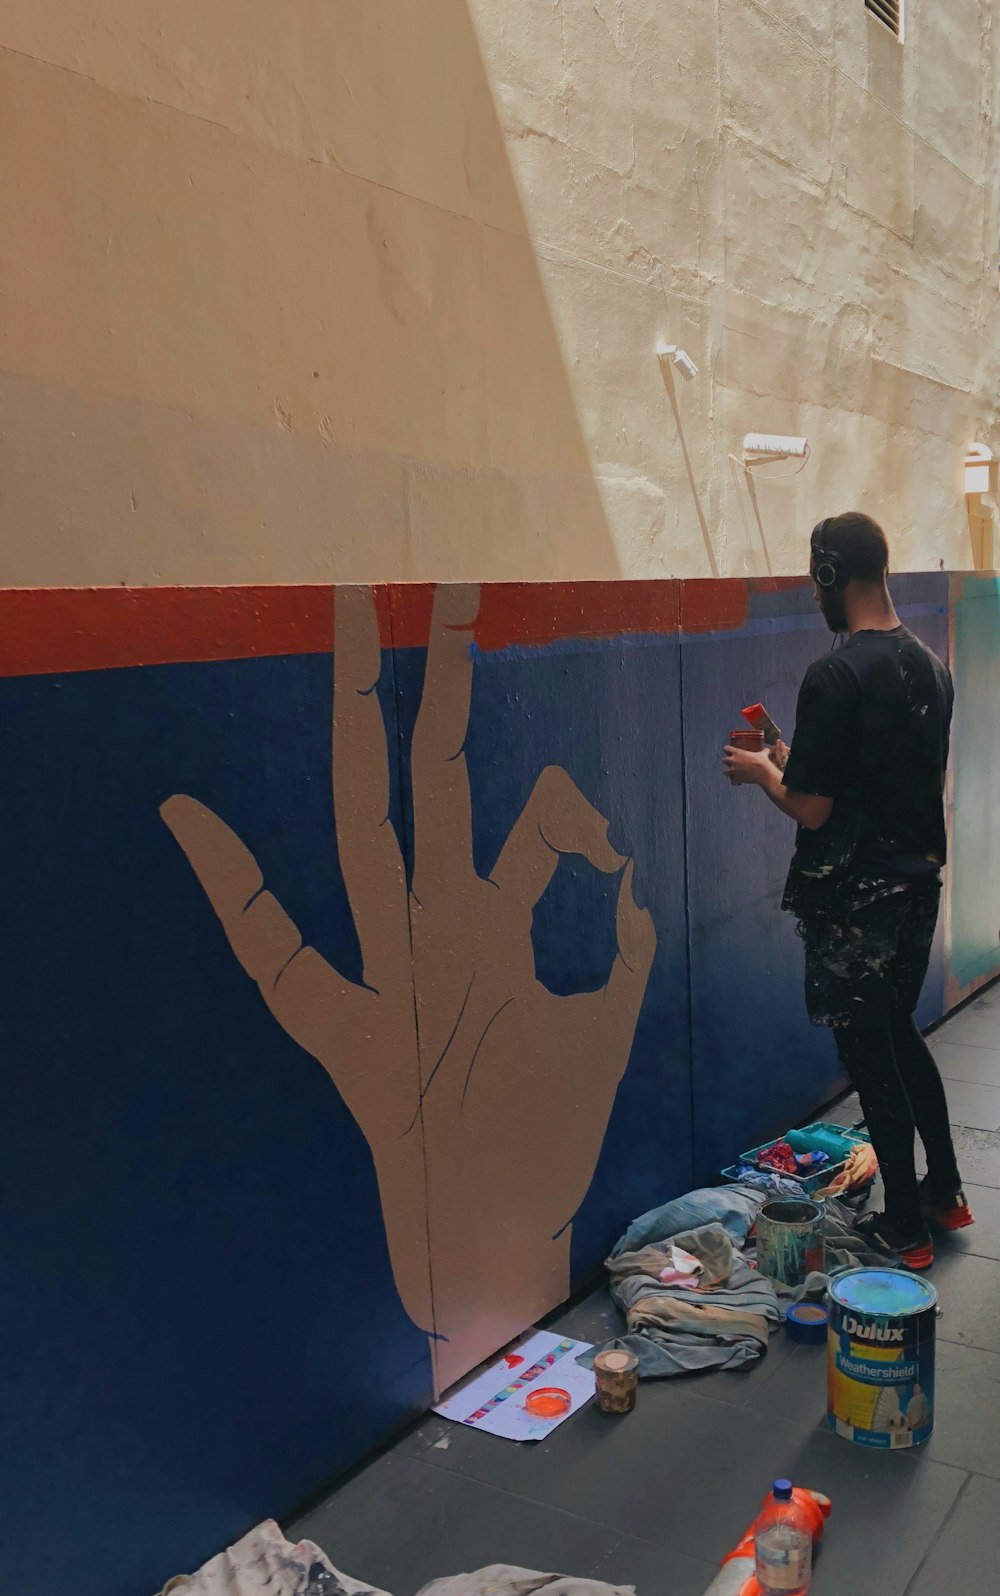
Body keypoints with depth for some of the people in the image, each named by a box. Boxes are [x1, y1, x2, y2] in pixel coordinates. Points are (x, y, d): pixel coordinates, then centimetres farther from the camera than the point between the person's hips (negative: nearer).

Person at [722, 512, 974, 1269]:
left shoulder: (835, 677, -21)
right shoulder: (931, 665, 5)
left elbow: (812, 809, -21)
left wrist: (762, 772, -1)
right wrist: (796, 761, 17)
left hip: (854, 899, -8)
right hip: (919, 880, 8)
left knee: (872, 1056, 6)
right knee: (901, 1034, 24)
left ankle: (905, 1228, 19)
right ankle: (945, 1191, 36)